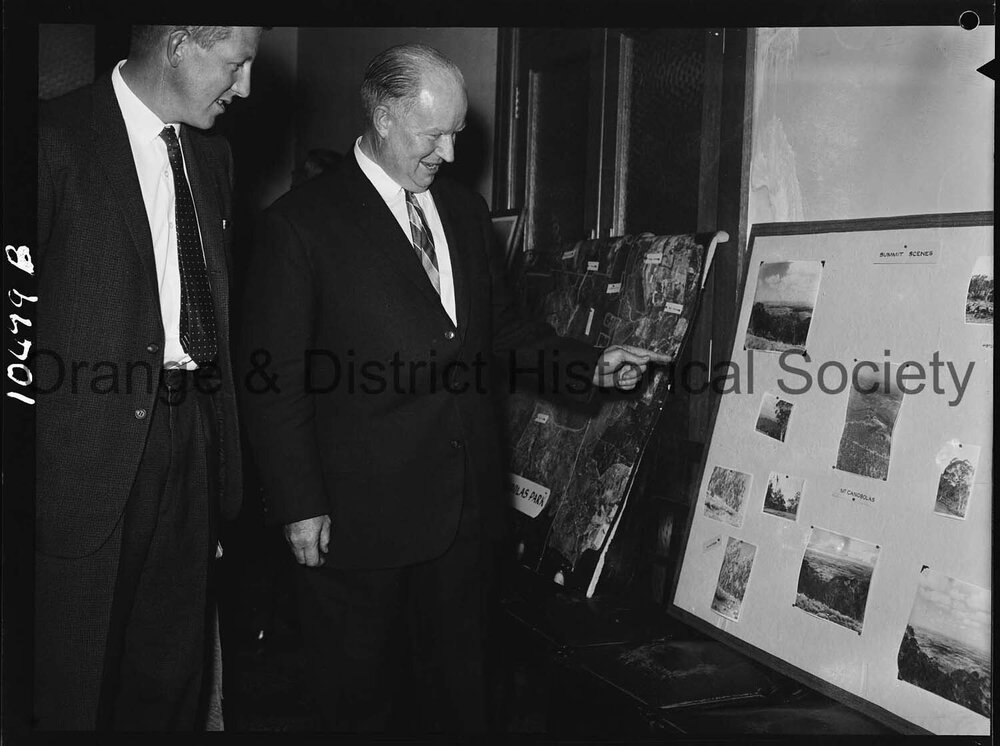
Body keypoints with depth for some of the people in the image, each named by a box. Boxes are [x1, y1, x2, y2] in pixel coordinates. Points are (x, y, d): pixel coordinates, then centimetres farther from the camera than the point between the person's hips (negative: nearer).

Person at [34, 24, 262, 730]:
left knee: (176, 669, 17)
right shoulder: (56, 137, -10)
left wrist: (222, 427, 10)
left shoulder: (213, 153, 13)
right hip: (86, 452, -6)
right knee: (74, 682, 9)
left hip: (194, 440, 6)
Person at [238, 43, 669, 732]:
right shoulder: (302, 223, -10)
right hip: (360, 518, -5)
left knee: (458, 686, 18)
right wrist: (301, 508, -12)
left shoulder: (465, 209, 10)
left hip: (468, 505, 5)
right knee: (362, 699, 12)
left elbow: (500, 325, 17)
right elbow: (274, 379, -10)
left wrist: (589, 365, 1)